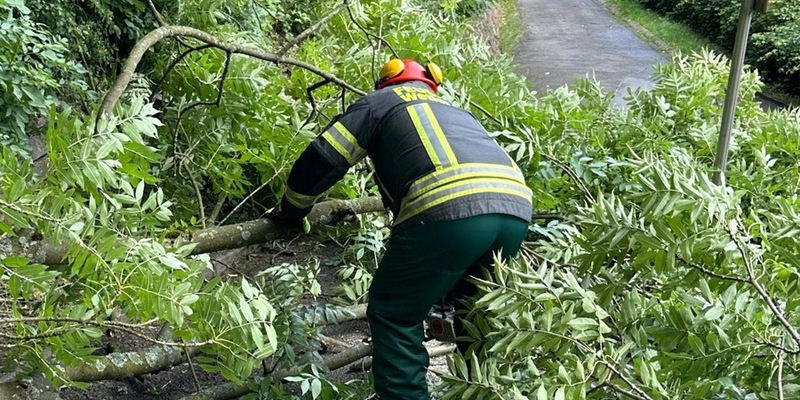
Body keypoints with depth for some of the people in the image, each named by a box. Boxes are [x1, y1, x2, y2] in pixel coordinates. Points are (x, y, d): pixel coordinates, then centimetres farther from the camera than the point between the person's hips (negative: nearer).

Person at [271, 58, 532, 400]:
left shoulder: (380, 101, 25)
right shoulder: (457, 113, 40)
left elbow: (322, 159, 18)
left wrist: (290, 211, 34)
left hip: (447, 207, -6)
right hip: (516, 207, 6)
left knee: (393, 315, 12)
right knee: (467, 302, 30)